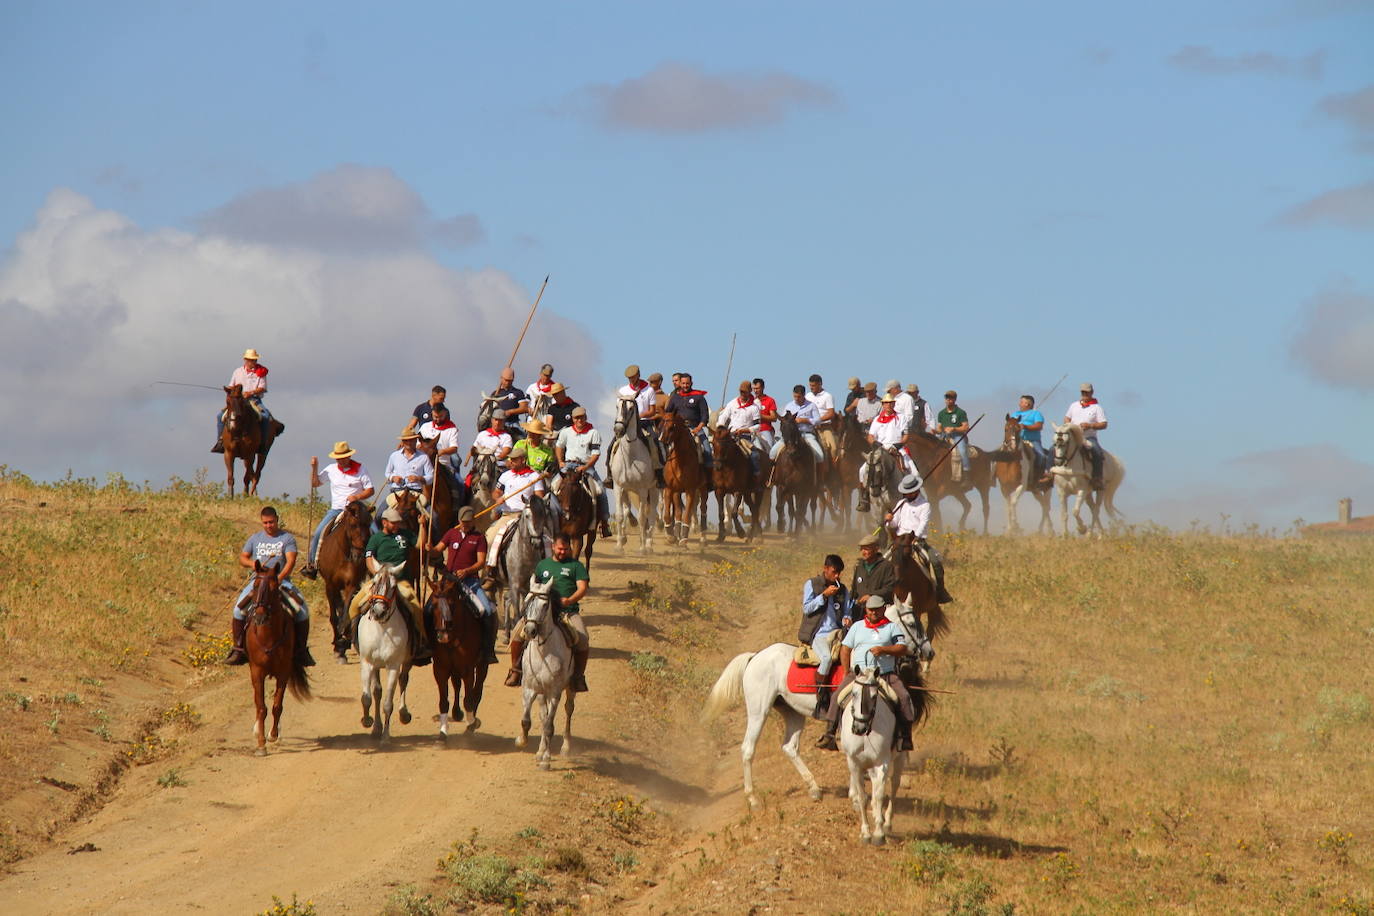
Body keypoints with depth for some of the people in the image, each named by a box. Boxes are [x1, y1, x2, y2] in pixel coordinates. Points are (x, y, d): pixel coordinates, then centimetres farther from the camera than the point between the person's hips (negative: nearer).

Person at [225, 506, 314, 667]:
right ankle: (238, 649, -11)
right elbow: (242, 558, 16)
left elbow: (291, 561, -8)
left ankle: (301, 651, -5)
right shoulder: (255, 538, 14)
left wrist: (280, 577, -25)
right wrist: (252, 563, -8)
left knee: (302, 610, -19)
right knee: (239, 607, -21)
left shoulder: (287, 538, 3)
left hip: (281, 580, -2)